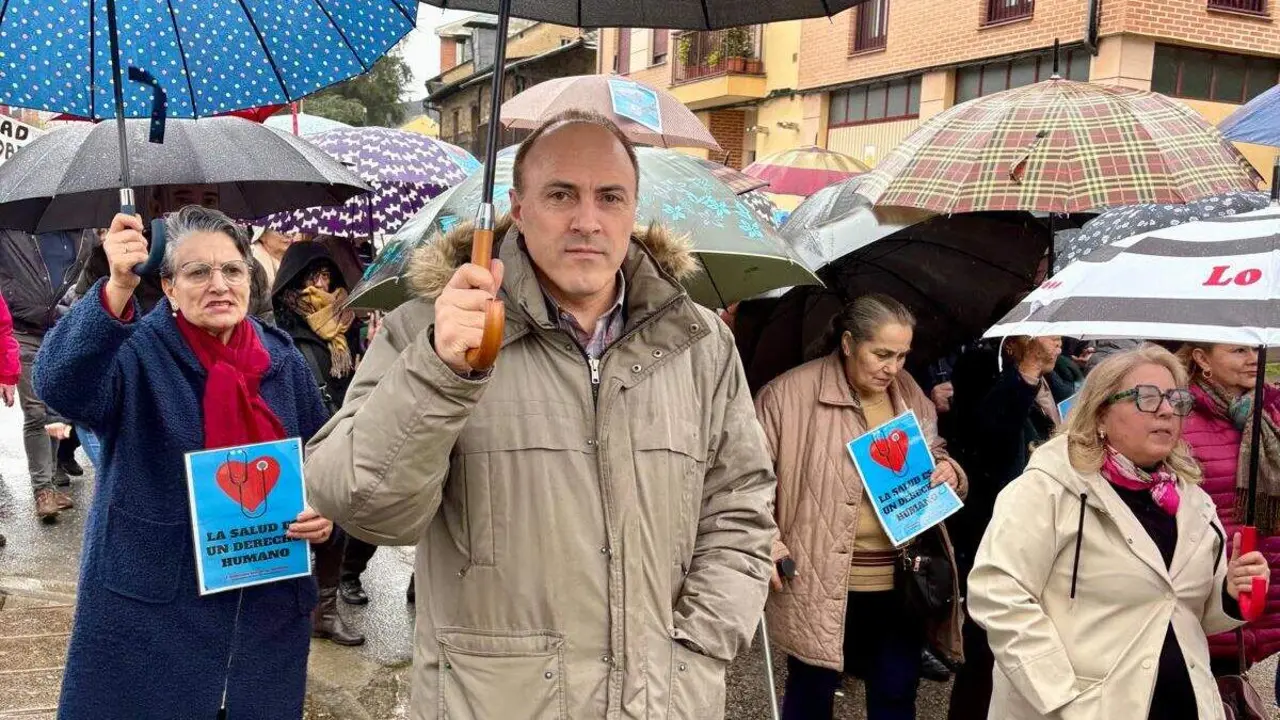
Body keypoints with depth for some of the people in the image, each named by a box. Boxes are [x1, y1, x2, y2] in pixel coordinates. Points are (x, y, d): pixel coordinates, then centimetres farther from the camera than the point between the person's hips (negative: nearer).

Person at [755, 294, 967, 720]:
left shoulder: (909, 392, 7)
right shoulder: (790, 394, -11)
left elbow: (935, 455, 21)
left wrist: (949, 470, -2)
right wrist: (766, 545, -16)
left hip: (901, 580, 5)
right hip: (822, 581, -5)